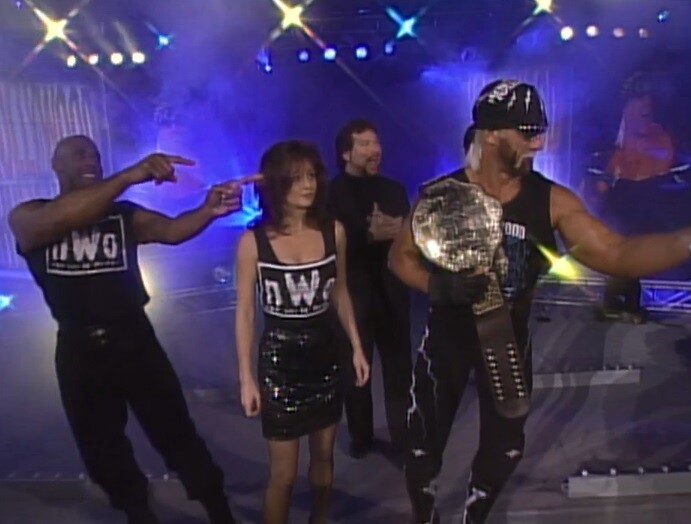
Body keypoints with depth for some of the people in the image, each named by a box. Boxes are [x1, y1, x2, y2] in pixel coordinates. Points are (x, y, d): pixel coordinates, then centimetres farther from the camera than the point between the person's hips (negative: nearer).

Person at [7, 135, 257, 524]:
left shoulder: (124, 214, 0)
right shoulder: (27, 218, -3)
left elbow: (170, 229, -18)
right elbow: (58, 220, -27)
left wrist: (209, 211, -40)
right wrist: (130, 176, -38)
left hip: (135, 340, -1)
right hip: (79, 351, 1)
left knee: (177, 434, 4)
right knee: (103, 449, 18)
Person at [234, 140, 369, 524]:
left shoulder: (334, 231, -5)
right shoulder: (254, 241, -13)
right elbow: (245, 312, -7)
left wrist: (357, 348, 7)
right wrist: (247, 378, -7)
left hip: (325, 352, 4)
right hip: (279, 358, -3)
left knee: (324, 454, 20)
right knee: (284, 471, 7)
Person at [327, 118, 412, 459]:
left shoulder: (394, 190, 11)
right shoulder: (331, 193, -2)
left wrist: (395, 231, -17)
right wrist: (370, 235, -22)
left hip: (392, 293, 3)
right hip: (352, 295, -3)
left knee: (399, 366, 9)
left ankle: (404, 434, 26)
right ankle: (361, 437, 29)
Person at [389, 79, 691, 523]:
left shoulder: (552, 200, -13)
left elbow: (616, 254, -20)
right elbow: (401, 257, -7)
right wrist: (440, 286, -27)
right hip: (448, 335, -2)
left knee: (505, 447, 19)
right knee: (425, 442, 12)